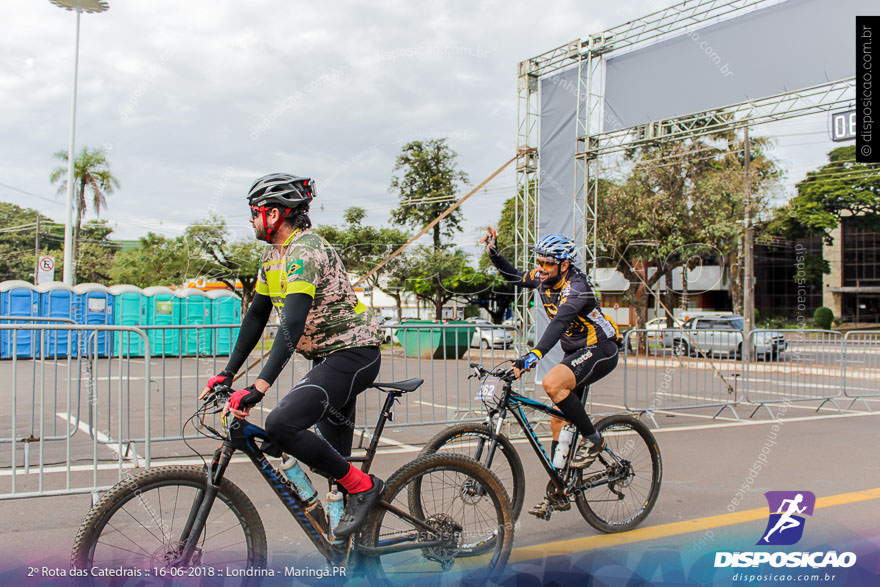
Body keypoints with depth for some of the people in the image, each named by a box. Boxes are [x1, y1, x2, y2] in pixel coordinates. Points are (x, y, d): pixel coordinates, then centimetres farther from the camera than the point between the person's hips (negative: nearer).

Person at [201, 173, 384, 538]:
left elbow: (293, 323, -32)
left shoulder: (306, 251, -20)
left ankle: (362, 486, -10)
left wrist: (259, 387, -38)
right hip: (326, 358, 10)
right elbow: (257, 316, 13)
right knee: (333, 456, 13)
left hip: (352, 355, -10)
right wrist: (227, 373, 8)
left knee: (280, 424, -25)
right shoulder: (273, 256, 11)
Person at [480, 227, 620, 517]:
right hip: (574, 351, 9)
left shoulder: (576, 286, -26)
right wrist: (493, 253, 5)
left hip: (600, 351, -9)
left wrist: (533, 356, -54)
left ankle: (593, 439, -12)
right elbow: (514, 276, 19)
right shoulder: (543, 278, -2)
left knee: (552, 383, -33)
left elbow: (559, 322, -42)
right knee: (558, 422, 5)